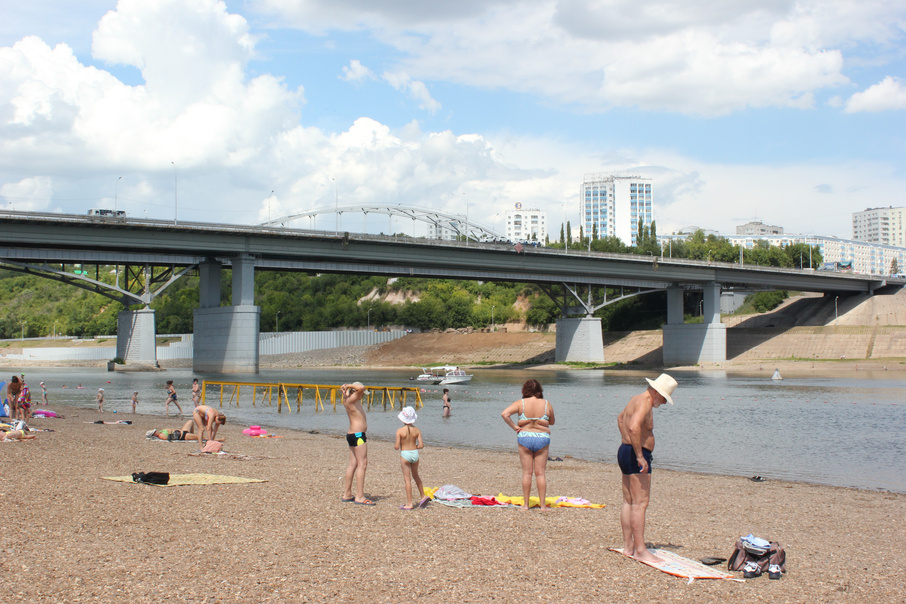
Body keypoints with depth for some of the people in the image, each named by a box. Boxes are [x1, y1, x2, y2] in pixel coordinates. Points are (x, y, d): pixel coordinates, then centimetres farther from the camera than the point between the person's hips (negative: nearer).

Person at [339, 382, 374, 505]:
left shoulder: (347, 400, 12)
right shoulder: (350, 401, -15)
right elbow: (361, 388, -30)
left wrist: (345, 388, 13)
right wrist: (349, 385, -13)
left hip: (352, 434, 10)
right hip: (358, 435, -10)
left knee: (353, 464, 13)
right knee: (362, 465, -9)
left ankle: (347, 494, 19)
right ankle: (359, 497, -10)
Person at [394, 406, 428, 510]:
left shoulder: (400, 431, -12)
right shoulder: (417, 430, -3)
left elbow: (397, 447, -13)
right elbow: (421, 445, -6)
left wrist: (394, 445, 9)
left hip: (405, 454, -4)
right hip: (415, 453, 4)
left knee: (407, 479, 1)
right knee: (415, 476, 25)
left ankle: (409, 504, 3)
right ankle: (423, 496, 30)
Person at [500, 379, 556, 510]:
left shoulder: (521, 403, -3)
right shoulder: (547, 404, 0)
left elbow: (504, 414, -14)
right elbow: (552, 422, 11)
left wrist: (514, 427, -6)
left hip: (525, 437, 0)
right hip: (542, 438, 0)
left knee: (527, 473, 6)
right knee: (540, 473, 5)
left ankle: (525, 504, 8)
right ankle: (543, 505, 6)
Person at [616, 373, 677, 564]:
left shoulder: (637, 399, 17)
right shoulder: (645, 403, -16)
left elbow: (621, 417, 36)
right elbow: (634, 427, -33)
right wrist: (640, 457, -29)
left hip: (625, 450, 11)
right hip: (635, 454, -11)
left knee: (628, 502, 12)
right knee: (640, 503, -11)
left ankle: (628, 547, 17)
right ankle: (640, 550, -12)